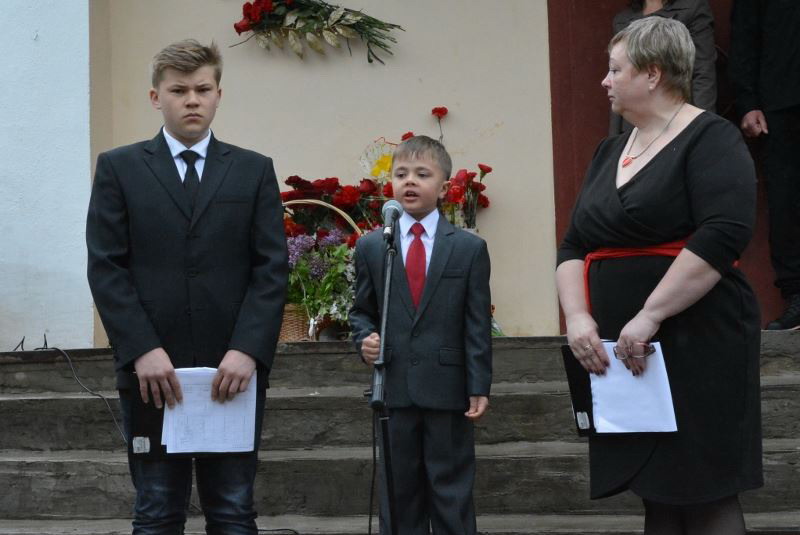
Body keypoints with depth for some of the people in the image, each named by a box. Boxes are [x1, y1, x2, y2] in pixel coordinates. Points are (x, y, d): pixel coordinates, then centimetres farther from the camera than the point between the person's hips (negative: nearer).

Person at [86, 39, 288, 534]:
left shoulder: (255, 170, 9)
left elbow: (273, 268, 2)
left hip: (235, 369, 1)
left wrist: (247, 350, -11)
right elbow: (105, 268, 0)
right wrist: (143, 350, -12)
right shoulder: (118, 168, 7)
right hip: (151, 372, -1)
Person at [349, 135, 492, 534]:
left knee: (452, 494, 5)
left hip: (447, 390, -2)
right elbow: (361, 311, 14)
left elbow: (478, 325, 0)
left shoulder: (470, 248, 3)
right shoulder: (371, 247, 8)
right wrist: (364, 338, -8)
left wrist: (479, 386, -5)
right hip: (393, 390, 2)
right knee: (398, 492, 8)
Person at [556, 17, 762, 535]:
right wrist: (578, 317, -5)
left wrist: (650, 315, -22)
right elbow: (575, 246, 13)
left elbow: (724, 235, -20)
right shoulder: (611, 152, 16)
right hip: (621, 353, 7)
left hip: (695, 347, -7)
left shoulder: (710, 139, -7)